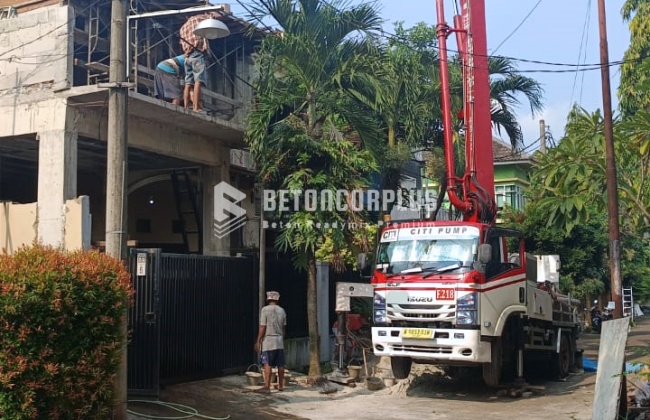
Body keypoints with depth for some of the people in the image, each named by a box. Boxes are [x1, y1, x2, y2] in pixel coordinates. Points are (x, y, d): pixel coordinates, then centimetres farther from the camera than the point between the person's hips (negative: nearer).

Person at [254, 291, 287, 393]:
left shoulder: (265, 310, -8)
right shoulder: (282, 311, 8)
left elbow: (262, 327, -11)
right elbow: (283, 328, 11)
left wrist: (258, 341, -6)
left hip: (268, 341, -5)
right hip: (280, 342, 5)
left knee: (267, 364, -5)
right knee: (280, 364, 10)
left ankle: (267, 386, -8)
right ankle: (280, 385, 18)